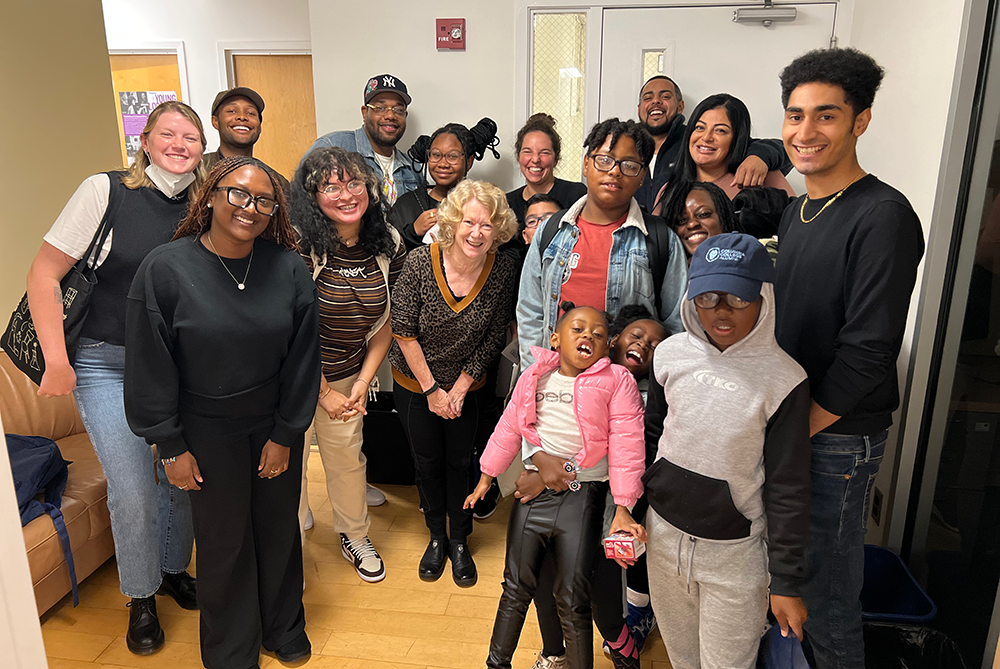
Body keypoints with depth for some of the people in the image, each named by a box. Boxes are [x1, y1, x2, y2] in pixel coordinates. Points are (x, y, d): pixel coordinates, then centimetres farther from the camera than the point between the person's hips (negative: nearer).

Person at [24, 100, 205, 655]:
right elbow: (44, 273, -8)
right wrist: (56, 360, -11)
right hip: (108, 365, -3)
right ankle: (141, 598, 25)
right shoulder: (107, 191, -10)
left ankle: (174, 570, 39)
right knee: (133, 493, -1)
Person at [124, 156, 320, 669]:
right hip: (207, 433, -2)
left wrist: (285, 434, -3)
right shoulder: (165, 269, -13)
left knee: (279, 529, 16)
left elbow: (302, 358, -4)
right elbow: (150, 366, -9)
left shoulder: (290, 269, -9)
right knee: (223, 540, 11)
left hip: (276, 425, 2)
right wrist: (170, 446, -7)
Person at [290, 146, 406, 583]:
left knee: (348, 457, 19)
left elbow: (384, 320, 2)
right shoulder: (297, 245, -22)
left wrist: (363, 382, -3)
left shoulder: (389, 245, -5)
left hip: (348, 376, 5)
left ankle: (354, 537, 43)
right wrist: (325, 393, -12)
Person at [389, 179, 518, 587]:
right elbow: (403, 331, -16)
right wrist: (432, 389, -13)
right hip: (414, 382, 0)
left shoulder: (503, 269, -18)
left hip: (467, 385, 1)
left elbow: (495, 337, -9)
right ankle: (436, 536, 37)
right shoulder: (421, 262, -23)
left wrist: (459, 388, -9)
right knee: (427, 462, 15)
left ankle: (460, 541, 35)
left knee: (460, 462, 13)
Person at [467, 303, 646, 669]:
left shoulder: (616, 381, -5)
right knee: (516, 587, 13)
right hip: (534, 490, 3)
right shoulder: (533, 378, 6)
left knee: (572, 600, 3)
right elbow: (508, 430, 15)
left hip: (583, 493, -3)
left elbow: (626, 445, -8)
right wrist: (486, 478, 18)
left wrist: (623, 508, -11)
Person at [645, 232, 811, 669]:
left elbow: (788, 489, -11)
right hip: (663, 533, 4)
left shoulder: (782, 378, -16)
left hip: (734, 551, -3)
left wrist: (787, 581, -8)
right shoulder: (671, 354, -5)